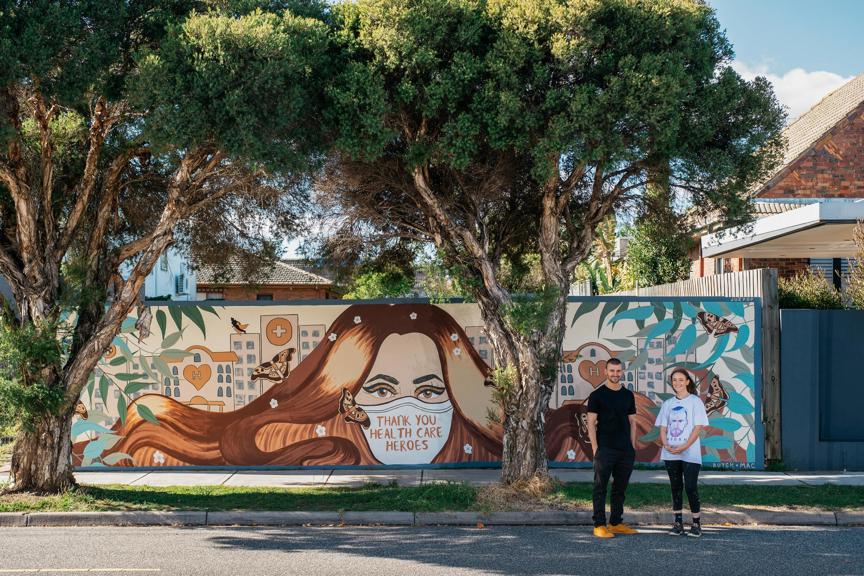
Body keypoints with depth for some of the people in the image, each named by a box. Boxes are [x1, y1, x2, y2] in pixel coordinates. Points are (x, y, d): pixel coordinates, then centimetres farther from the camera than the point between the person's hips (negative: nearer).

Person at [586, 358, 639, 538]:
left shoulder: (628, 395, 12)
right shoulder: (597, 395, -2)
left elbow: (632, 422, 15)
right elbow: (591, 423, -4)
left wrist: (633, 447, 7)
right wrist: (595, 448, -11)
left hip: (625, 450, 5)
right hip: (605, 449, -5)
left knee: (620, 488, 10)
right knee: (600, 488, -3)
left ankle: (616, 523, 19)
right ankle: (599, 525, -1)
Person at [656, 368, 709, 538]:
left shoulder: (695, 401, -2)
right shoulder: (668, 404, 12)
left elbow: (698, 428, -7)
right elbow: (663, 428, 11)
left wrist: (684, 447, -18)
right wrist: (666, 444, -10)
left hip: (690, 453, -4)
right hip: (670, 453, 5)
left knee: (690, 487, -7)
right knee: (676, 487, 8)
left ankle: (696, 524, 2)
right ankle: (678, 523, 14)